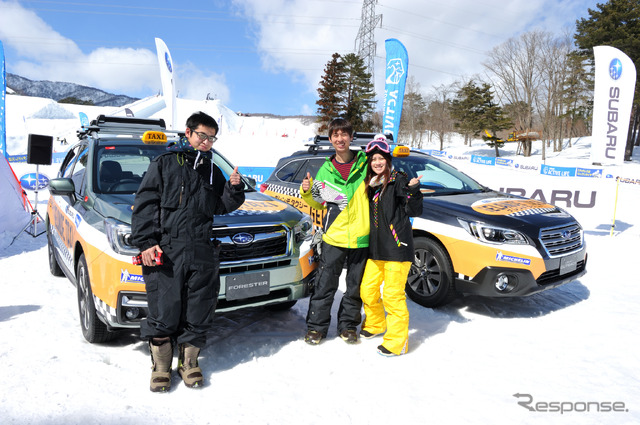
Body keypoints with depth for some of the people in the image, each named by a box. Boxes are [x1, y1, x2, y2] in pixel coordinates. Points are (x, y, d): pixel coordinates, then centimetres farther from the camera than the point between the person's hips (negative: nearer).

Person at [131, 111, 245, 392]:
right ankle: (161, 366, 18)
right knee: (164, 312, 0)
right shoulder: (164, 163, 6)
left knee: (197, 314, 7)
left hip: (202, 253, 4)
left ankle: (189, 361, 24)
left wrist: (234, 189, 0)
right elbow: (145, 204, 1)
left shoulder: (212, 171, 19)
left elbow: (222, 206, 19)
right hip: (166, 251, -3)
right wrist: (146, 242, -9)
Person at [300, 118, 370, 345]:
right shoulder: (325, 170, 8)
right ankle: (316, 326, 19)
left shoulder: (365, 164, 3)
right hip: (334, 236, 1)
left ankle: (348, 325, 28)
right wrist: (307, 192, -3)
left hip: (362, 237, 0)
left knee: (356, 287, 11)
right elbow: (319, 203, 15)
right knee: (324, 284, 4)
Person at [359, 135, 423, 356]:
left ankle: (397, 341, 12)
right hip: (376, 249, 8)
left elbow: (414, 211, -15)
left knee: (393, 294, -3)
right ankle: (375, 325, 41)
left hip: (397, 247, -8)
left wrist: (413, 190, -31)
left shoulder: (398, 180, -8)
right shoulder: (371, 184, 13)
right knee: (367, 290, 16)